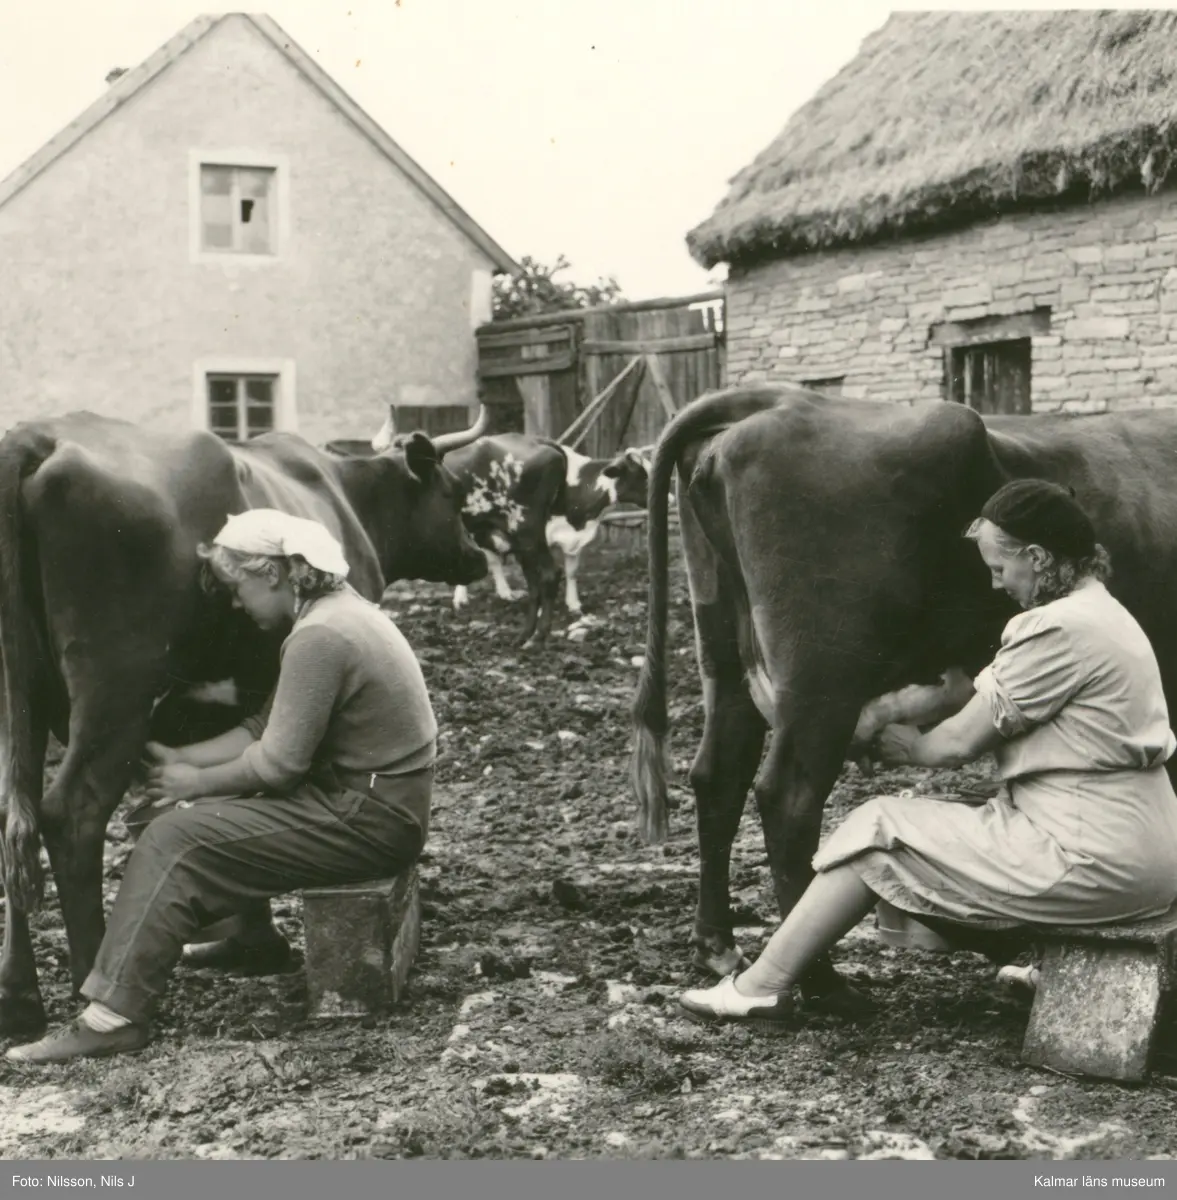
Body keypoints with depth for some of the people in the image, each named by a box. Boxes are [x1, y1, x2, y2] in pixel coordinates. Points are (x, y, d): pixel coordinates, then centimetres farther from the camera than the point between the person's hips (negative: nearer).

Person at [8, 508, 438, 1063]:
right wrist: (182, 759, 9)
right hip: (370, 798, 10)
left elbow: (277, 762, -19)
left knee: (175, 841, -11)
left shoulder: (318, 639, -21)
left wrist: (197, 782, -4)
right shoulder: (336, 611, 11)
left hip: (370, 820, -10)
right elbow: (268, 727, 14)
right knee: (213, 816, 19)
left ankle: (115, 1015, -8)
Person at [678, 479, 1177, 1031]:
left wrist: (912, 747, 10)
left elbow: (957, 744, -10)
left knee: (880, 830, -3)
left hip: (1095, 861, -10)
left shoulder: (1062, 629, -17)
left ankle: (761, 988, 2)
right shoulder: (1104, 616, 14)